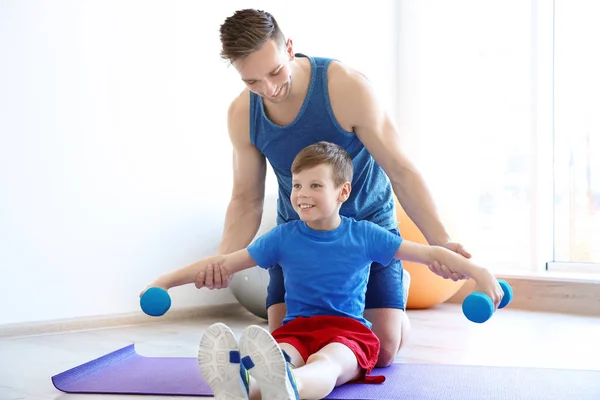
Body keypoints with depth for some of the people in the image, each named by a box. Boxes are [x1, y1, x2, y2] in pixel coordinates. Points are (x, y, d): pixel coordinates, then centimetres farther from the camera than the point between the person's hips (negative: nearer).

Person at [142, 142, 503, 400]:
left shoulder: (364, 235, 5)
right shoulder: (283, 237, 8)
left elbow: (429, 253, 8)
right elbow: (223, 263, 11)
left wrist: (477, 271, -4)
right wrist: (165, 281, 8)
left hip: (349, 330, -1)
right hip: (296, 328, 2)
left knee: (326, 362, -39)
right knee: (281, 357, -36)